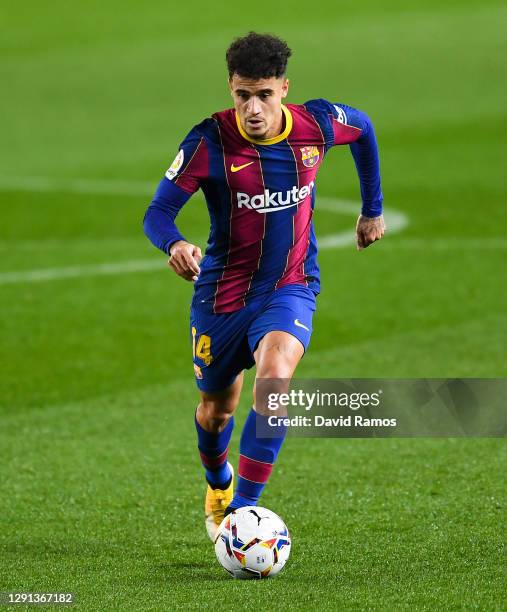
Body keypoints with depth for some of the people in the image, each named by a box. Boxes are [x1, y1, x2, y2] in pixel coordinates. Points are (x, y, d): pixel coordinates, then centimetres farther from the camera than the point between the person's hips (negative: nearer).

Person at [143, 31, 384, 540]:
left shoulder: (317, 125, -12)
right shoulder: (210, 141, -19)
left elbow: (363, 128, 12)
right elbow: (158, 212, -17)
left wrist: (373, 208, 20)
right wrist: (173, 245, -41)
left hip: (290, 287, 0)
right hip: (222, 290, 0)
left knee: (275, 376, -29)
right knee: (217, 408, 16)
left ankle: (243, 510, -24)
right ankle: (218, 484, 52)